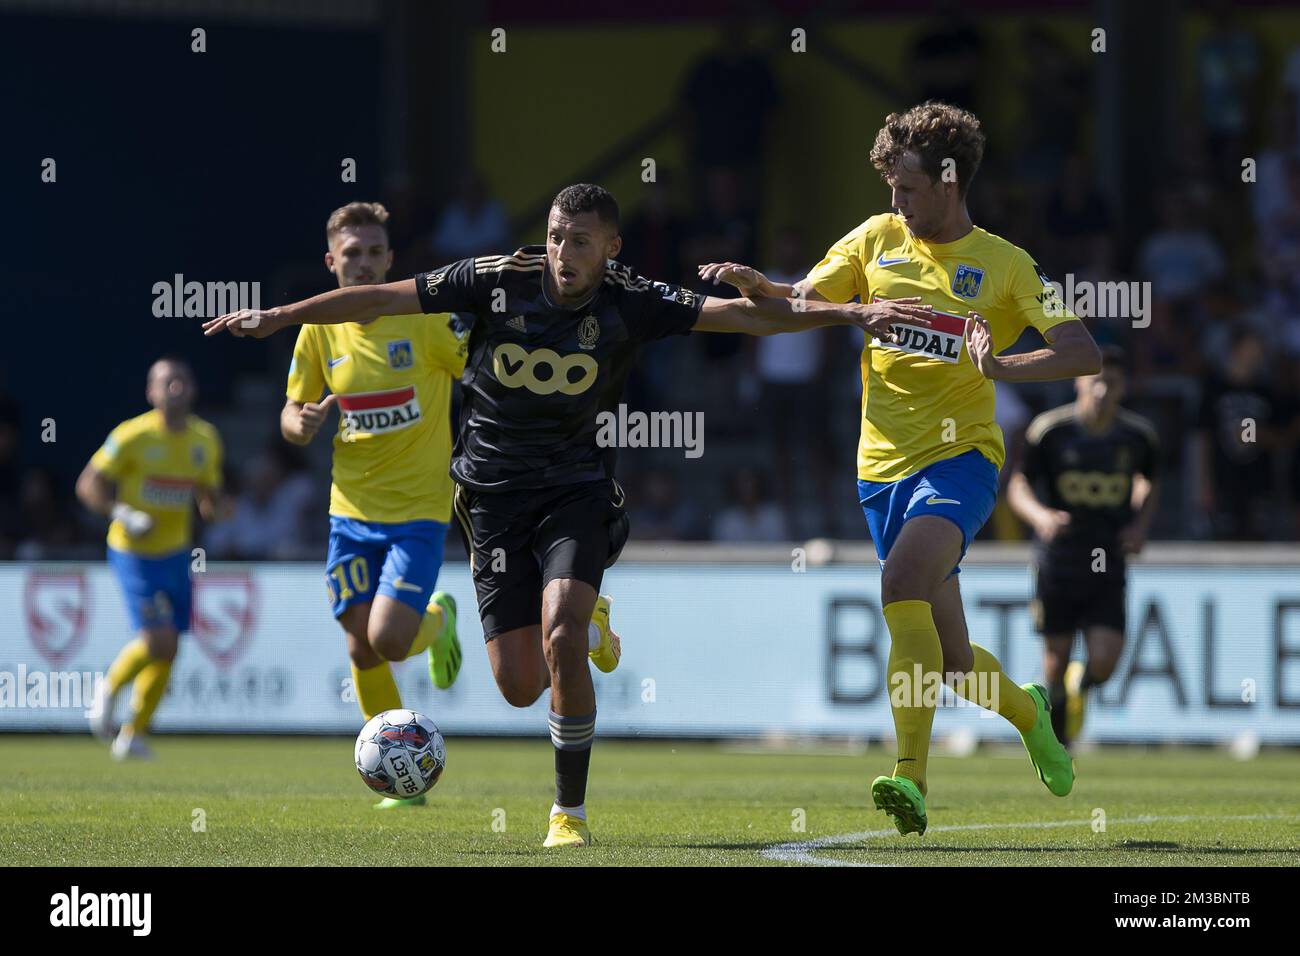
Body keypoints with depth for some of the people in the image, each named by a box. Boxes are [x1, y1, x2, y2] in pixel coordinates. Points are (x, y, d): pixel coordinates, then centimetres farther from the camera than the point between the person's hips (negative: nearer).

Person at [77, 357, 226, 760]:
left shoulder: (205, 439, 5)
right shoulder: (133, 436, -13)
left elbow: (208, 496, 17)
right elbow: (88, 485, -10)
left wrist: (214, 508, -8)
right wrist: (123, 515, -25)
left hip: (175, 554, 6)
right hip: (134, 555, -6)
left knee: (167, 651, 5)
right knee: (159, 640, -19)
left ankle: (134, 734, 19)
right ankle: (108, 689, 10)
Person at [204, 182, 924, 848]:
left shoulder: (629, 304, -9)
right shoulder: (498, 280, -9)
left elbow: (739, 315, -14)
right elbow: (384, 299, -3)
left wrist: (855, 314, -24)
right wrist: (277, 317, -5)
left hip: (576, 490, -1)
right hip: (493, 493, 1)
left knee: (561, 639, -25)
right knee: (519, 686, -2)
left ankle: (570, 811, -10)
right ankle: (585, 621, 36)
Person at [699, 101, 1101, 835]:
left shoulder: (1005, 265, -1)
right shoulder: (878, 239, 10)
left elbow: (1084, 353, -8)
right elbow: (801, 305, 9)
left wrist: (1004, 367, -25)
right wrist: (756, 285, -13)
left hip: (959, 453, -4)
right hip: (884, 463, 4)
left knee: (904, 578, -32)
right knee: (951, 658, 7)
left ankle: (910, 777, -37)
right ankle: (1028, 711, 40)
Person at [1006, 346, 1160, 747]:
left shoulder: (1138, 435, -1)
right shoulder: (1049, 430, -7)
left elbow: (1150, 482, 19)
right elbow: (1018, 487, -1)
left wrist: (1141, 525, 2)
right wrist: (1040, 515, -21)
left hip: (1108, 567, 1)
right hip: (1058, 562, -1)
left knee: (1103, 664, -13)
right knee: (1056, 660, 2)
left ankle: (1082, 684, 25)